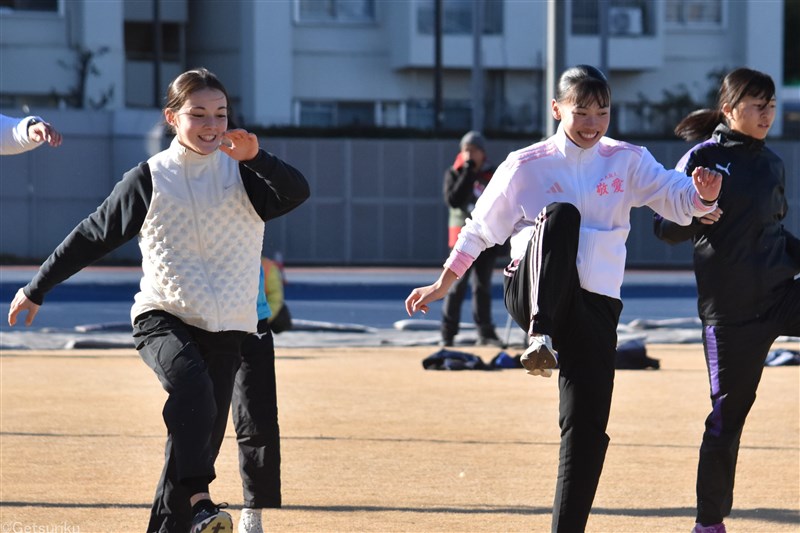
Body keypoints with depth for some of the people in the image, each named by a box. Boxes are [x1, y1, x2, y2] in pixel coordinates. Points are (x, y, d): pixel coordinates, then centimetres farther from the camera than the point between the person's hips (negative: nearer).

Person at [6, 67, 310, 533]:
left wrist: (255, 158, -25)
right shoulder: (149, 179, 1)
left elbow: (297, 193, -11)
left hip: (226, 326, 2)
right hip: (162, 316, -2)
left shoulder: (242, 173, 5)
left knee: (202, 434, -2)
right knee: (191, 385, -32)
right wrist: (37, 289, 13)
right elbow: (93, 236, 8)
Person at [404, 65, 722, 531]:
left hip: (595, 306, 3)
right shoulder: (526, 166, 3)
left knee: (588, 423, -6)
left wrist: (703, 193, -27)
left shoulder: (628, 161, 8)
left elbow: (677, 200, -4)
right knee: (561, 213, -31)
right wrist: (442, 286, 14)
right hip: (533, 295, -3)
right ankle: (542, 340, -46)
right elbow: (480, 230, 11)